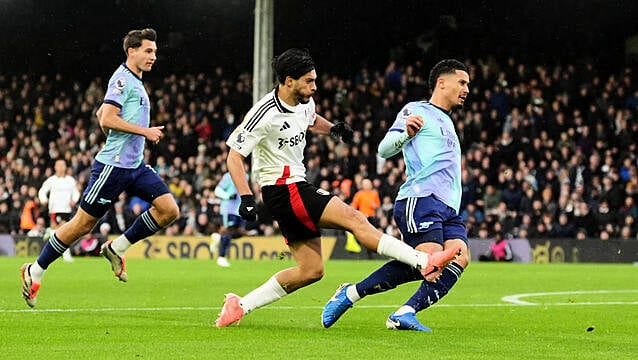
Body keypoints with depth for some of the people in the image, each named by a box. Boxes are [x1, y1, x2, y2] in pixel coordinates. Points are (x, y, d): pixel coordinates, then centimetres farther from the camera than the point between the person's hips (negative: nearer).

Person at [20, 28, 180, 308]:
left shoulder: (135, 82, 18)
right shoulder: (122, 78, -11)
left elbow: (101, 114, 28)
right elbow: (107, 119, -21)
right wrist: (145, 131, -17)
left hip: (135, 165, 9)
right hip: (113, 165, -9)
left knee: (169, 209, -5)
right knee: (84, 223, -3)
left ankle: (117, 248, 7)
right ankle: (35, 271, 11)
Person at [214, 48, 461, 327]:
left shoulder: (304, 102, 6)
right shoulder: (264, 114, -18)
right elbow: (234, 156, -16)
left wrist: (332, 129, 9)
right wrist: (246, 197, -27)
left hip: (297, 187, 10)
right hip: (283, 189, -10)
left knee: (311, 270, 8)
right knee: (353, 218, -18)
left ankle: (240, 305, 12)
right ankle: (424, 262, -22)